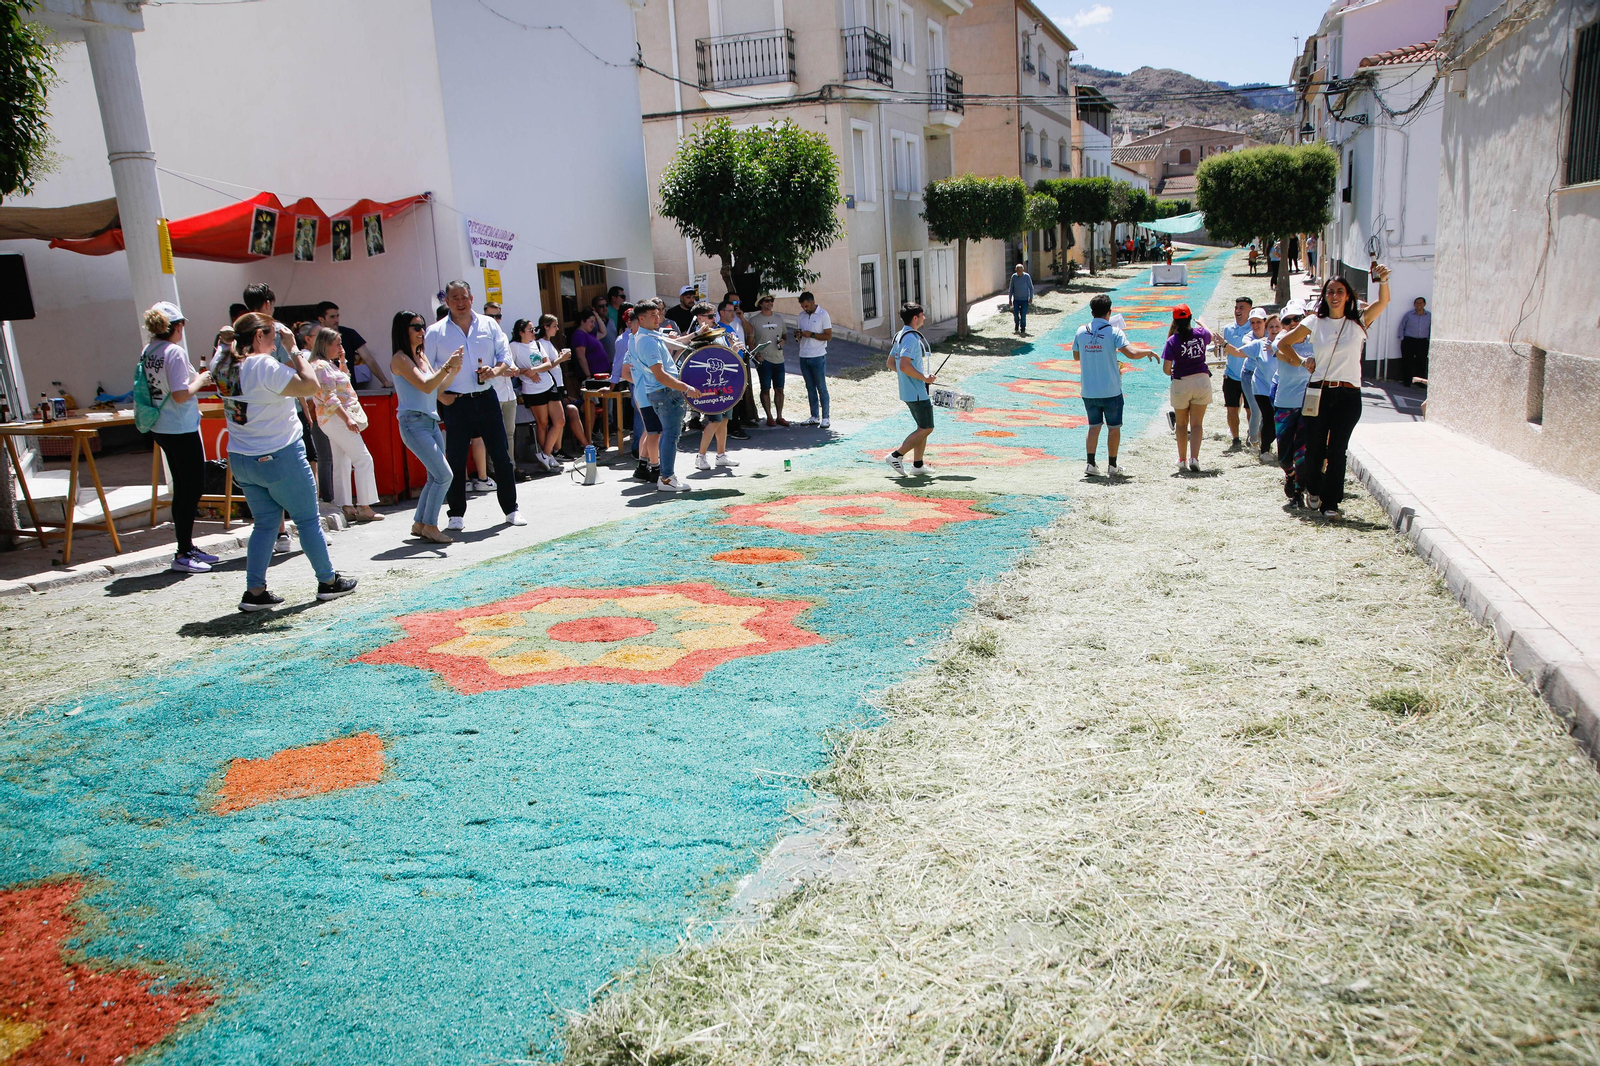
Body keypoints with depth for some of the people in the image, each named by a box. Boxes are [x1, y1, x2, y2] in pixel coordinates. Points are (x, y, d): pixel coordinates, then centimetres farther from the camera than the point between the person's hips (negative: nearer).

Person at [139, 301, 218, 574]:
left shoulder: (146, 352, 7)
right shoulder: (175, 352, -17)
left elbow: (160, 386, 15)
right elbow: (181, 395, -23)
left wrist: (195, 378, 17)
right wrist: (200, 380, -7)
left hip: (160, 428, 9)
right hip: (181, 429, -9)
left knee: (183, 488, 17)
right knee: (193, 488, 0)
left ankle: (187, 547, 26)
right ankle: (183, 555, 2)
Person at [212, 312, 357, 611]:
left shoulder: (223, 365, 5)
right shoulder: (264, 365, -20)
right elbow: (310, 387, -22)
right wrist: (297, 353, -9)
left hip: (241, 460, 8)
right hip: (280, 458, -8)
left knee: (265, 522, 13)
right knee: (308, 519, 7)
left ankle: (255, 592, 9)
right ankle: (328, 581, 18)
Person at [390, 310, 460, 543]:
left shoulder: (422, 356, 15)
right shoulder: (400, 359, -9)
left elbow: (438, 388, 15)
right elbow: (426, 386, -19)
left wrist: (454, 369, 2)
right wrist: (447, 366, -22)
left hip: (431, 422, 9)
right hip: (414, 423, -9)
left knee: (436, 477, 9)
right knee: (443, 475, -13)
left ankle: (419, 524, 20)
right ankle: (429, 527, -3)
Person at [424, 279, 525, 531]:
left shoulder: (489, 325, 8)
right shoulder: (435, 332, 2)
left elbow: (505, 354, 7)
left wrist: (496, 370, -13)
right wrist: (440, 395, -8)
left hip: (486, 398, 2)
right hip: (456, 403, -2)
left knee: (501, 454, 4)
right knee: (456, 460, 0)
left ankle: (511, 508, 15)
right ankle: (457, 514, 12)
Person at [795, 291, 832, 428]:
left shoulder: (823, 315, -6)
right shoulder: (801, 316, 11)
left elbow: (829, 336, -10)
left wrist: (811, 334, -19)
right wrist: (798, 334, -4)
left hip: (818, 357, -6)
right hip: (804, 356, 6)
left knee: (821, 387, -3)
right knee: (810, 388, 9)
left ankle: (825, 418, 1)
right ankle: (814, 417, 14)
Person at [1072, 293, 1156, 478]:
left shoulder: (1081, 331, 1)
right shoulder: (1113, 332, -11)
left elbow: (1076, 356, 14)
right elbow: (1132, 353, -19)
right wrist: (1149, 352, -2)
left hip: (1088, 391, 4)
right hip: (1111, 390, -3)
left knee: (1094, 426, 13)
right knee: (1114, 427, 9)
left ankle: (1090, 464, 6)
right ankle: (1112, 466, 12)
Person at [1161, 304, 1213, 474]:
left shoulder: (1173, 340, -11)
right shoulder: (1200, 333, -1)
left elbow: (1166, 369, -13)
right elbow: (1210, 335, 27)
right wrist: (1201, 323, 46)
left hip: (1181, 383, -2)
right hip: (1202, 380, 2)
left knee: (1181, 424, 14)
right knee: (1196, 424, 4)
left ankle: (1182, 461, 17)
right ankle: (1194, 458, -11)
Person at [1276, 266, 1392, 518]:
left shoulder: (1358, 322, 5)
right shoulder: (1314, 322, 6)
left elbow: (1383, 302, -9)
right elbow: (1283, 343, 15)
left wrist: (1383, 281, -26)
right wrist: (1301, 363, 7)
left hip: (1348, 395, -1)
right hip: (1319, 393, 1)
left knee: (1337, 450, -3)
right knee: (1314, 447, 2)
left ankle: (1330, 502, 7)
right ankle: (1313, 489, 30)